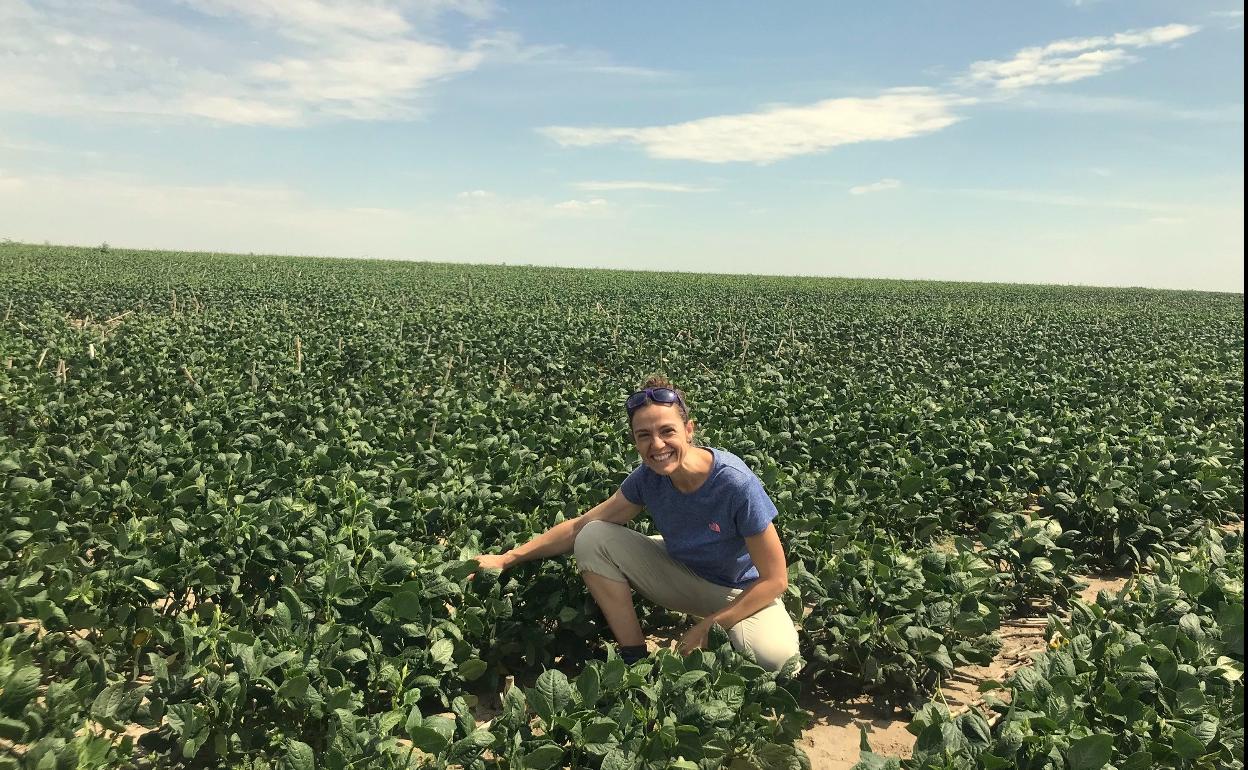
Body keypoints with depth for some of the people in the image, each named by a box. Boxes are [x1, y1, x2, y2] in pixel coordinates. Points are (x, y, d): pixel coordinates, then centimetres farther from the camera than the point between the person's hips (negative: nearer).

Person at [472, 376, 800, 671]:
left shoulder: (737, 485, -32)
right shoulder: (648, 477, -18)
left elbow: (775, 580, -23)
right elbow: (579, 526, -7)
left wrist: (708, 627, -23)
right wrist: (507, 558, -12)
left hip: (742, 592, -4)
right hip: (683, 572, 5)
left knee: (773, 655, -37)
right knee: (593, 538, -15)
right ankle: (634, 658, -5)